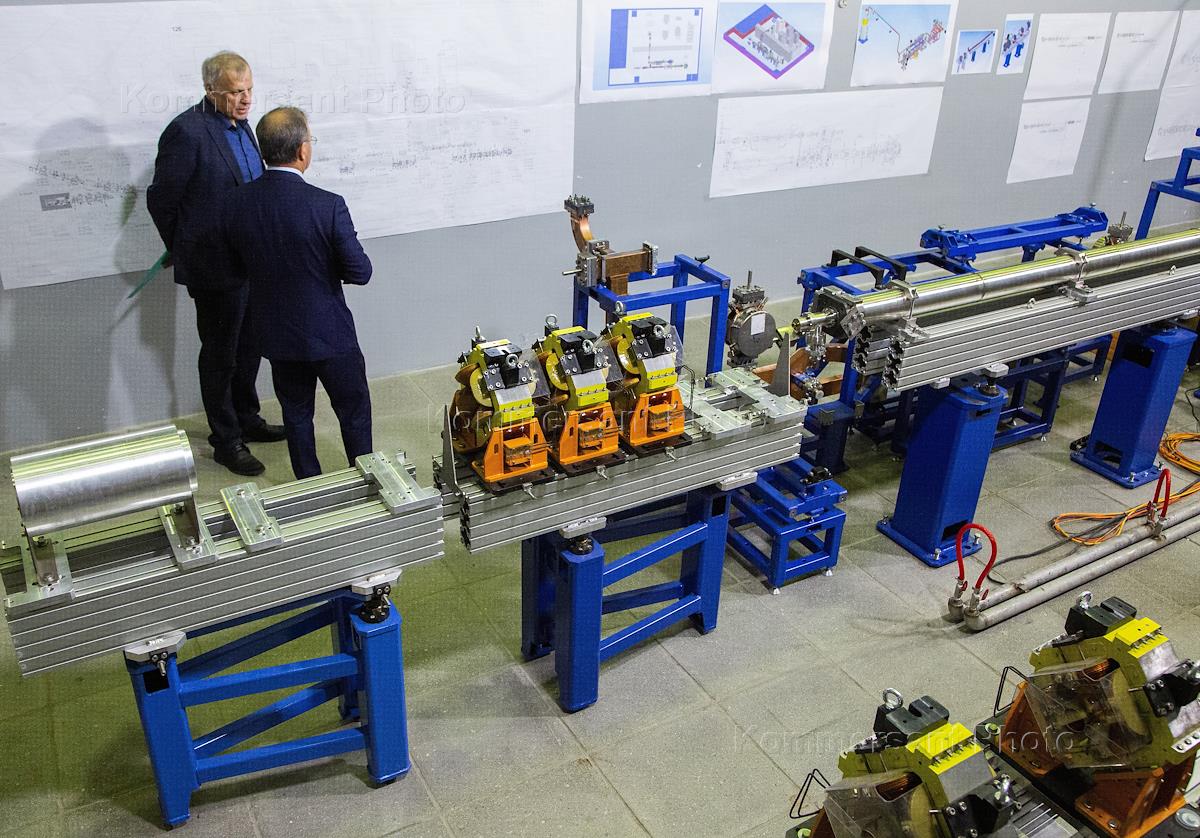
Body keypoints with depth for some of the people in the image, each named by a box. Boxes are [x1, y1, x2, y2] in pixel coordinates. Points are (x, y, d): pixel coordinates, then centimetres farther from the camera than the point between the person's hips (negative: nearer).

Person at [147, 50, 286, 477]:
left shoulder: (239, 124, 8)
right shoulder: (187, 131, -19)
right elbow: (161, 201, -13)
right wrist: (187, 254, -1)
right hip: (215, 267, -8)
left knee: (247, 346, 21)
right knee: (219, 354, 6)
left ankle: (246, 419, 39)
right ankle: (226, 441, 20)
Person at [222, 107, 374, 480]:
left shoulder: (236, 204, -9)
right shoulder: (327, 206, -24)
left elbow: (238, 266, 4)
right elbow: (360, 272, -17)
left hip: (276, 333, 5)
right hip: (329, 333, -4)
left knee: (296, 414, 20)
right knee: (354, 412, 15)